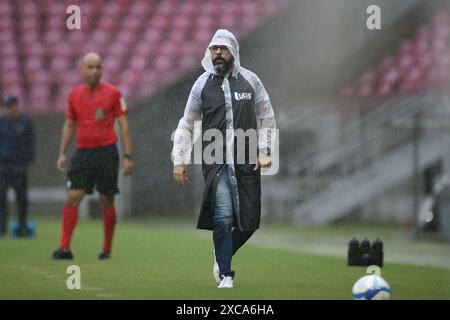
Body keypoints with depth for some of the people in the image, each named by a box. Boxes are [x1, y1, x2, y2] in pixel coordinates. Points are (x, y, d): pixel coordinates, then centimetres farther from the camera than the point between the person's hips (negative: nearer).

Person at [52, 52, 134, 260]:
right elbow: (69, 125, 17)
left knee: (107, 201, 2)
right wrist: (62, 153, 9)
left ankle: (107, 249, 13)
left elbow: (123, 125, 1)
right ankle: (64, 248, -11)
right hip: (83, 152, 2)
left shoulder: (112, 93, 0)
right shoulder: (74, 94, 9)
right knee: (72, 198, -10)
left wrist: (128, 156, -4)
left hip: (107, 151, -2)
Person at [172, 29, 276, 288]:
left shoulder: (250, 80, 4)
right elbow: (187, 124, 11)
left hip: (247, 162, 1)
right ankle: (226, 275, -2)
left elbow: (266, 117, 12)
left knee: (249, 222, 1)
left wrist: (264, 151, 4)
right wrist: (179, 160, 6)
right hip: (215, 162, -1)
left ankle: (223, 256, 30)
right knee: (223, 217, -14)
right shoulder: (202, 84, 4)